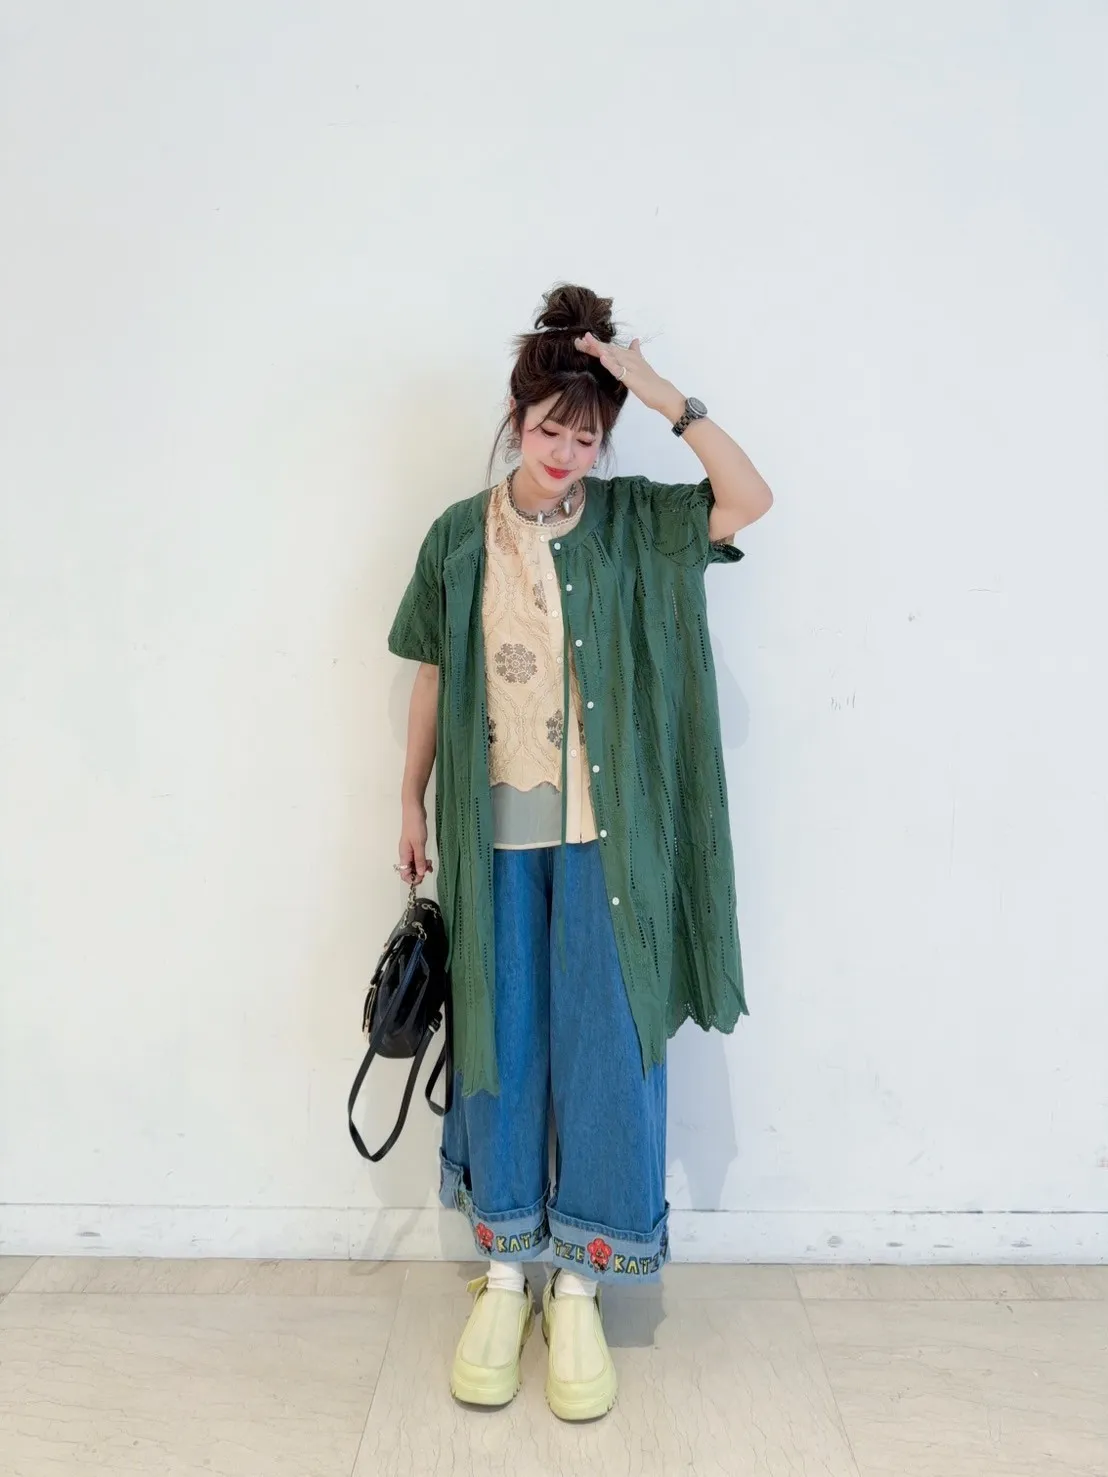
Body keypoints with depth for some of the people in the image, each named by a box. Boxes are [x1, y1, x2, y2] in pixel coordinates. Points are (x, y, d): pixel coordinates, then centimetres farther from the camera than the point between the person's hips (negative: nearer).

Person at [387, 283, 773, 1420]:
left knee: (606, 1048, 3)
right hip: (495, 831, 1)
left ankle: (579, 1289, 22)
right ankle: (503, 1275, 28)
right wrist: (412, 804, 10)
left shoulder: (630, 523, 2)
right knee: (499, 1043, 10)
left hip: (604, 833, -1)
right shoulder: (460, 536, 5)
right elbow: (433, 678, 9)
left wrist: (660, 393, -15)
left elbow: (751, 499, -12)